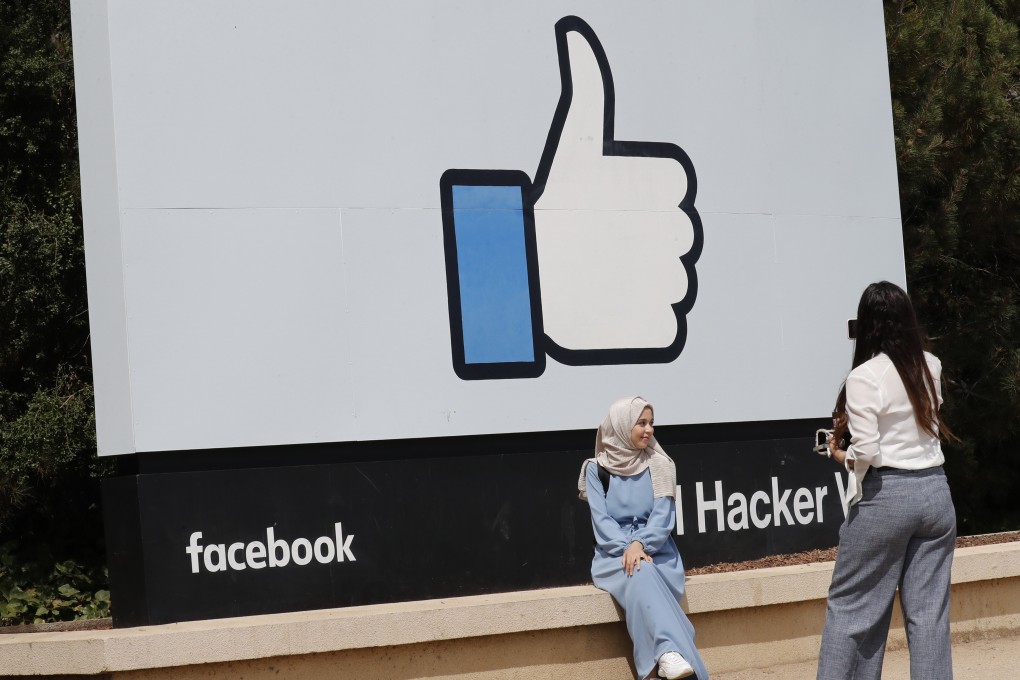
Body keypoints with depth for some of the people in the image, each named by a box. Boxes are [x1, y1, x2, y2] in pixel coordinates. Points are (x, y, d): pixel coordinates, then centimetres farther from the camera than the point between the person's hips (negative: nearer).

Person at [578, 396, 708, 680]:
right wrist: (627, 549, -19)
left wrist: (640, 544, -21)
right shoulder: (597, 469, 5)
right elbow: (601, 520, -3)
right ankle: (670, 652, -54)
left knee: (643, 578, -33)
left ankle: (665, 656, -48)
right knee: (641, 574, -35)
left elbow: (663, 515, -3)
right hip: (614, 553, -1)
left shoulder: (659, 465, 7)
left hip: (657, 550, 1)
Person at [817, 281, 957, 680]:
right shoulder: (931, 367, 6)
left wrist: (840, 455, 4)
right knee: (929, 611, 6)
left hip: (885, 496, -5)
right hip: (935, 491, 5)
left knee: (851, 606, 6)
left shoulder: (864, 377, -12)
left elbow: (866, 452, -17)